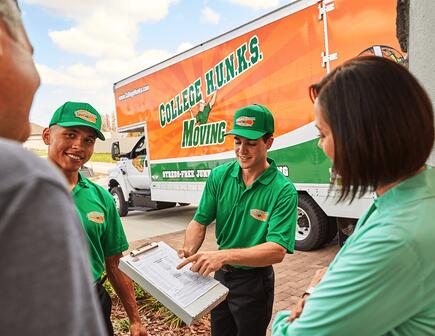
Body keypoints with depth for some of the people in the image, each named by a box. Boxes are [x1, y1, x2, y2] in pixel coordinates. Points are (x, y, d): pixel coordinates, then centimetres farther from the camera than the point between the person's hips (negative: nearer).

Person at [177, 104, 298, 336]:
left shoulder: (283, 191, -23)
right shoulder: (219, 176, -9)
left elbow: (277, 251, -30)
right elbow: (200, 222, -5)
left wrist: (225, 255, -42)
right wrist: (188, 252, -25)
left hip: (254, 282, -4)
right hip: (220, 275, 4)